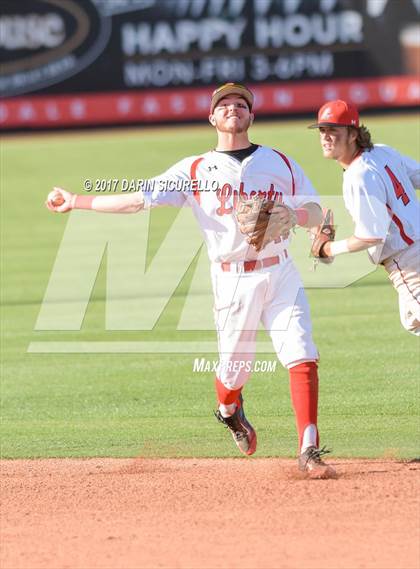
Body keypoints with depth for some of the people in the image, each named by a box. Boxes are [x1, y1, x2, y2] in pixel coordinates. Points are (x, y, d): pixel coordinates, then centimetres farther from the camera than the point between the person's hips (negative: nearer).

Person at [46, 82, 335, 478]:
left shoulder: (280, 163, 10)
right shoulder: (196, 171, 5)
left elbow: (315, 215, 8)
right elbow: (139, 198, 0)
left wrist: (292, 213, -15)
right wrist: (76, 202, -3)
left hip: (280, 274, 1)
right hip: (233, 281, -1)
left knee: (302, 357, -14)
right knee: (234, 368, 5)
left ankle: (309, 450, -11)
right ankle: (230, 412, 42)